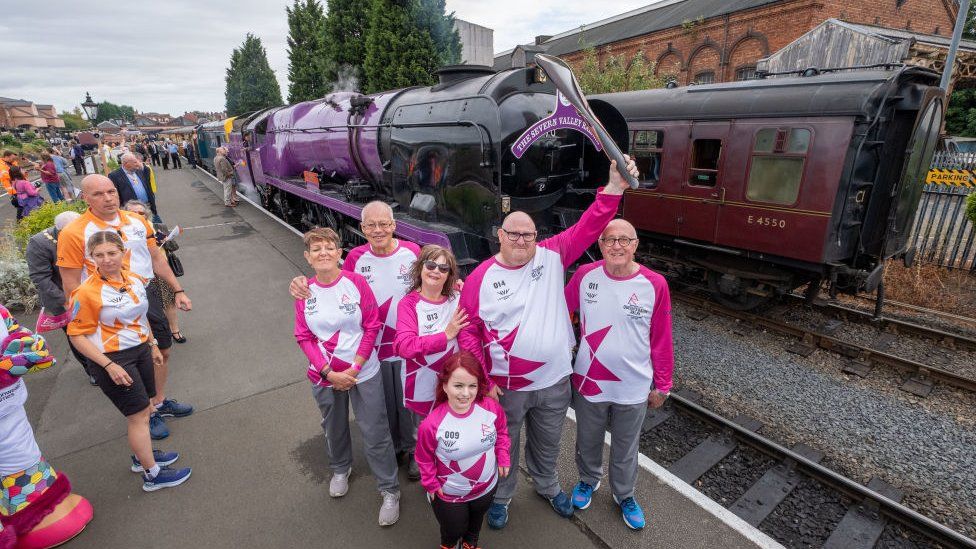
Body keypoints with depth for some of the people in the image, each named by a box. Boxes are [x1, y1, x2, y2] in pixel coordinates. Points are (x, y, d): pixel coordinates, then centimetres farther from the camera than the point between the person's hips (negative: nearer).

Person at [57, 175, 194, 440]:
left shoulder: (138, 222, 1)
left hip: (148, 294, 5)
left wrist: (178, 290, 8)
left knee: (162, 352, 16)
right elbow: (71, 285, -11)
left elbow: (157, 259, 10)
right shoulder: (74, 233, -14)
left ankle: (160, 402, 39)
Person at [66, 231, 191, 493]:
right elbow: (77, 335, -15)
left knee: (142, 410, 18)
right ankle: (152, 475, 15)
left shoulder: (135, 279, 1)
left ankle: (141, 456, 40)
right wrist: (109, 366, -20)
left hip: (141, 351, 6)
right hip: (113, 359, -6)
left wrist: (153, 346, 19)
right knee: (138, 415, 1)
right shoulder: (86, 292, -19)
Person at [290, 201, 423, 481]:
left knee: (408, 402, 14)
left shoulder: (412, 251, -10)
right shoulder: (356, 257, -8)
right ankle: (390, 449, 45)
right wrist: (303, 283, -19)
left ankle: (411, 449, 41)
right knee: (382, 404, 18)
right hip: (372, 349, 1)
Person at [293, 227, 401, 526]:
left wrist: (355, 369, -14)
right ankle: (340, 469, 53)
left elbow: (372, 326, -10)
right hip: (324, 376, 3)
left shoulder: (356, 282, -13)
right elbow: (304, 337, -2)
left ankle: (390, 491, 24)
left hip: (363, 373, -3)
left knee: (375, 433, 4)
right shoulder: (304, 292, -4)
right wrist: (330, 373, -11)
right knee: (334, 428, 23)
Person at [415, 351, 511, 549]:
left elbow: (502, 432, -1)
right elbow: (425, 458, -13)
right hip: (449, 494, -2)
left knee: (477, 518, 30)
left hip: (487, 487, 3)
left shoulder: (492, 408, -23)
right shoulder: (432, 424, -31)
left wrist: (503, 457, -9)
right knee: (454, 529, 24)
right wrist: (431, 484, -11)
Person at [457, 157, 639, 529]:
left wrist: (614, 188, -27)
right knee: (504, 447, 21)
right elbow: (467, 330, -8)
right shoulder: (481, 277, -11)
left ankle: (547, 486, 56)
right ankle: (500, 497, 48)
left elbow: (588, 229, -14)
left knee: (547, 444, 27)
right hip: (505, 386, -2)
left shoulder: (552, 256, -6)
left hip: (555, 381, 3)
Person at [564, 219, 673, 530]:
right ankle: (588, 480, 53)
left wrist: (662, 385, 2)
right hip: (588, 382, 1)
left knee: (625, 448, 21)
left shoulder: (655, 285, -14)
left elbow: (661, 339, -5)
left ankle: (624, 495, 49)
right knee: (588, 440, 24)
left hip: (633, 387, -1)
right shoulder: (585, 276, -12)